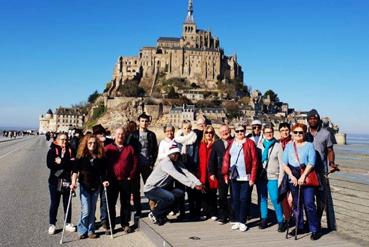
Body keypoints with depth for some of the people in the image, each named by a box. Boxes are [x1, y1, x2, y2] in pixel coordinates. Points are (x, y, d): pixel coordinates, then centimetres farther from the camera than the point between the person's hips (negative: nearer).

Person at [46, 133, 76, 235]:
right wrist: (66, 164, -15)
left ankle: (68, 223, 23)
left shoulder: (70, 151, 5)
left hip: (67, 181, 2)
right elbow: (50, 164, -15)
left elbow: (73, 163, -7)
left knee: (67, 203, 10)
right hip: (55, 181, -2)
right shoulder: (52, 151, -1)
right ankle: (52, 224, 19)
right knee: (54, 203, 7)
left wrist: (60, 162, -15)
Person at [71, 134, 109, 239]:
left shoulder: (99, 157, 0)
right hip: (84, 186, -3)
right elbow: (75, 170, -12)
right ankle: (82, 231, 13)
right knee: (86, 210, -5)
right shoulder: (81, 156, -7)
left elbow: (102, 171, 5)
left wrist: (104, 181, -9)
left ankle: (91, 231, 22)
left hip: (95, 186, 3)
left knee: (92, 210, 11)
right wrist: (73, 181, -25)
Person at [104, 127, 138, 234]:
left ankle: (125, 224, 19)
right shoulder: (108, 148, 4)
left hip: (126, 181, 1)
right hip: (112, 181, 0)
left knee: (126, 203, 8)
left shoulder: (129, 148, 6)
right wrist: (106, 178, -4)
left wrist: (131, 176, -3)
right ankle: (110, 225, 15)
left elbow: (135, 164, 4)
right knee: (111, 203, 5)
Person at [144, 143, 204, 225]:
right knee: (170, 197, -29)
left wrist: (198, 183, -28)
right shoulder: (166, 162, -23)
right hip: (150, 189, -9)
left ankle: (161, 214, 7)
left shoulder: (178, 163, 2)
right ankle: (154, 214, -4)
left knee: (180, 193, -6)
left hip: (162, 188, 9)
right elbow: (177, 176, -35)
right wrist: (193, 185, -40)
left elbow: (187, 173, -12)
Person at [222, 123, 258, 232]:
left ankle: (243, 222, 11)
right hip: (234, 177, 4)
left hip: (246, 177, -3)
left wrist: (252, 177, -10)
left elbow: (254, 161, -6)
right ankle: (237, 220, 21)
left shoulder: (249, 143, -2)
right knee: (235, 199, 9)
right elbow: (226, 159, 6)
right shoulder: (231, 143, 9)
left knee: (244, 199, 0)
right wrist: (225, 173, -2)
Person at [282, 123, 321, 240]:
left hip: (307, 178, -3)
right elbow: (284, 164, 7)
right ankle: (299, 227, 23)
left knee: (309, 204, -7)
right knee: (296, 204, 10)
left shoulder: (309, 145, 2)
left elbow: (311, 163, -7)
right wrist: (292, 176, -5)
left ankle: (314, 230, 2)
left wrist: (303, 176, -14)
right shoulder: (289, 146, 11)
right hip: (293, 179, 4)